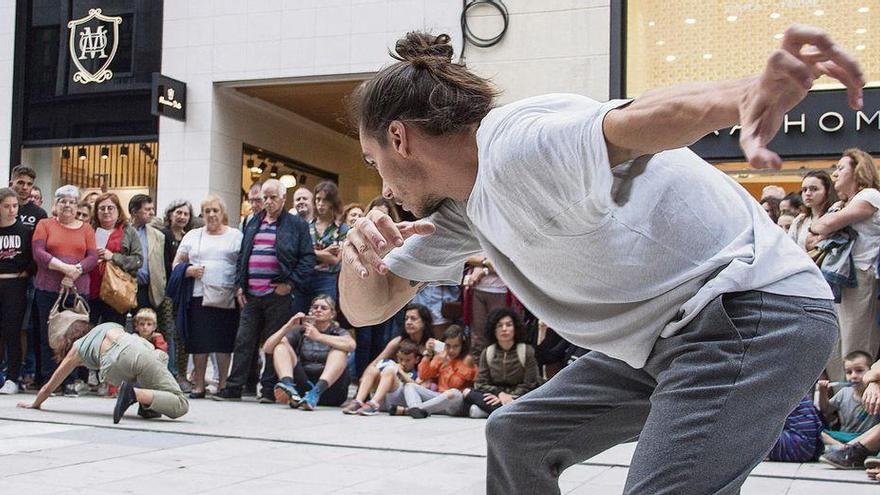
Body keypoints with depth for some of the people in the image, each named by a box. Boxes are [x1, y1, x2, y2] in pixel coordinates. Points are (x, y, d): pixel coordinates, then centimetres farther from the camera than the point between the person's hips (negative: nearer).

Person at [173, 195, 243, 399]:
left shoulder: (235, 235, 10)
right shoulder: (192, 235, 16)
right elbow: (176, 263, 15)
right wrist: (189, 271, -6)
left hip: (227, 297, -2)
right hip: (199, 296, 2)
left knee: (224, 341, -1)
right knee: (199, 342, 1)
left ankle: (223, 385, 8)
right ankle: (198, 385, 9)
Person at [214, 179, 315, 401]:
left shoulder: (296, 225, 1)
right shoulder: (253, 223, 17)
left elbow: (308, 257, -4)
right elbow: (242, 255, 20)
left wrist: (291, 283, -12)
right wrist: (240, 285, 10)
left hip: (278, 294, -5)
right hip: (251, 295, 5)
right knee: (243, 341, 5)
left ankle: (270, 388, 8)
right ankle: (234, 387, 10)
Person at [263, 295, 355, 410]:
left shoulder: (339, 332, 9)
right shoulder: (300, 331, 15)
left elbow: (351, 345, -18)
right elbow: (267, 348, 2)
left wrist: (319, 337, -26)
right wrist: (288, 326, -10)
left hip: (329, 387, -2)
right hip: (302, 386, 2)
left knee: (339, 350, -21)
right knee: (281, 346, -7)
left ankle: (316, 392, -44)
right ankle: (288, 386, -36)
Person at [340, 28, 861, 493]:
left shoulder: (515, 144, -21)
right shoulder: (462, 207, 9)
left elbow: (628, 124, -42)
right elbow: (368, 308, 10)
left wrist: (749, 96, -63)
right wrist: (358, 254, -13)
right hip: (668, 334, 10)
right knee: (516, 435, 17)